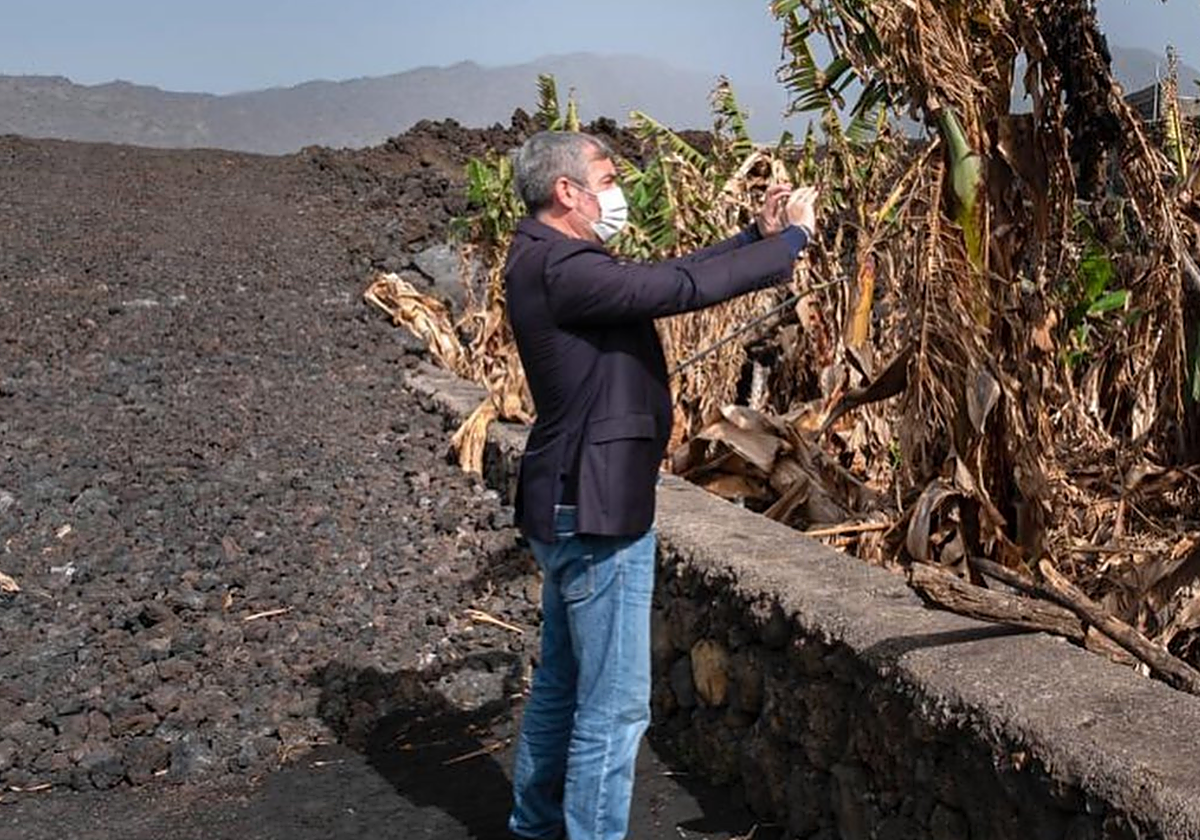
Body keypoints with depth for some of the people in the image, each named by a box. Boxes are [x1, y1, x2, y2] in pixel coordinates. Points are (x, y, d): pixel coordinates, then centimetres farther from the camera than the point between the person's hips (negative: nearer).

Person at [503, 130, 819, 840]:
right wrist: (792, 239, -11)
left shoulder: (554, 261, 12)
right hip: (596, 512, -11)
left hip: (572, 506, 11)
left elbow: (669, 275, 14)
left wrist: (758, 236, 8)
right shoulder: (559, 269, -21)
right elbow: (684, 288, -23)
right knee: (613, 708, -2)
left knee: (562, 684, 21)